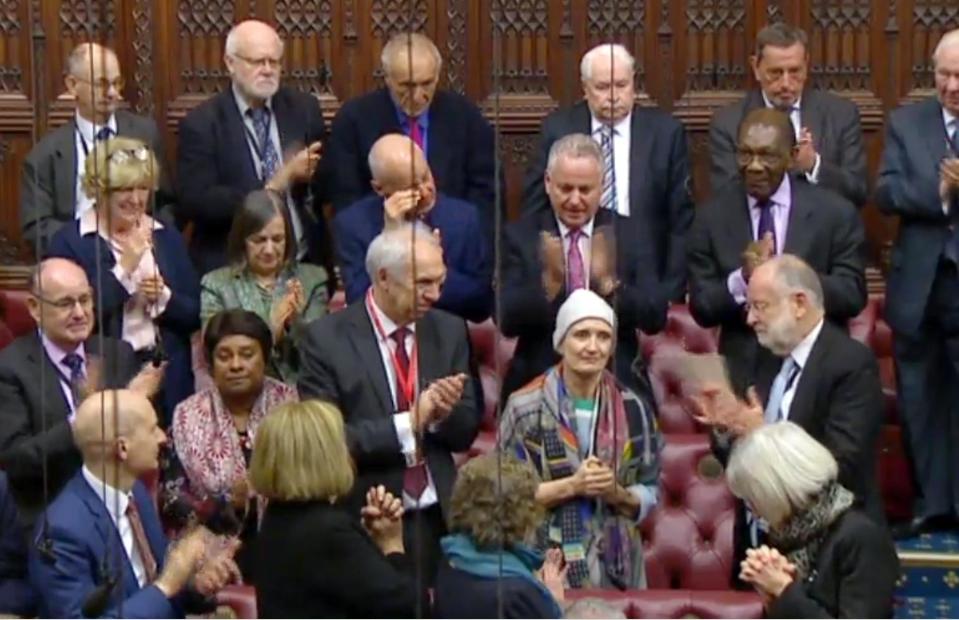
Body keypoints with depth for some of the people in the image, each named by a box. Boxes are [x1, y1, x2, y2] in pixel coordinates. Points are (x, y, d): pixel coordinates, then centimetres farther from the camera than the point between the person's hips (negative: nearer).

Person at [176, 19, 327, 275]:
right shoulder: (201, 123, -6)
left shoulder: (304, 108, 5)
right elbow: (195, 202, -14)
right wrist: (272, 187, -19)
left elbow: (327, 186, 8)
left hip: (304, 262, 3)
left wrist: (306, 176, -14)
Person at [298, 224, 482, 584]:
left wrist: (443, 414, -14)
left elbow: (466, 432, 8)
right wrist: (408, 422, -19)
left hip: (440, 519, 3)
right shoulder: (327, 339, -7)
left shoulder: (449, 331, 6)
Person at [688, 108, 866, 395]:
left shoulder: (835, 212, -5)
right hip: (742, 374, 1)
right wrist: (742, 279, -23)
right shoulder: (712, 216, -2)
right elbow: (701, 307, -3)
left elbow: (853, 295, -9)